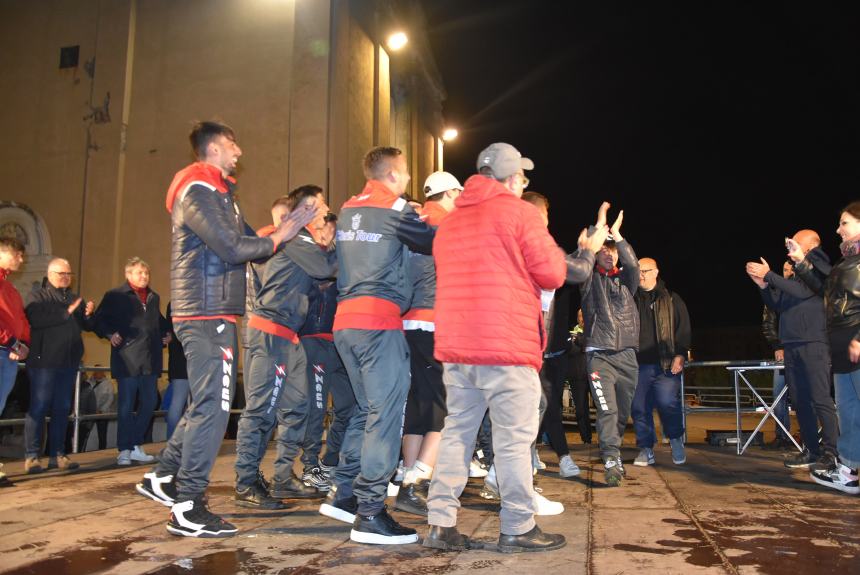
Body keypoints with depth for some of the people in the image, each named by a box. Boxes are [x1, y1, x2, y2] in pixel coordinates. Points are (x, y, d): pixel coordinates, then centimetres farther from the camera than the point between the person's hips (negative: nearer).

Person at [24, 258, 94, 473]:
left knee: (62, 409, 8)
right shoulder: (39, 296, 1)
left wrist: (88, 315, -5)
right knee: (38, 408, -3)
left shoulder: (75, 298, 17)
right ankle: (31, 456, 2)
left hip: (69, 362, 5)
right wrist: (66, 312, -20)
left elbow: (87, 326, 16)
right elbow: (35, 319, -19)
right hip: (44, 361, -5)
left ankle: (57, 454, 14)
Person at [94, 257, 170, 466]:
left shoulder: (154, 298, 19)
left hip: (150, 361, 6)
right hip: (127, 360, -6)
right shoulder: (115, 296, 0)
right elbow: (100, 319, -1)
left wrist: (166, 333, 13)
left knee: (149, 404, 9)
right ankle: (124, 450, 9)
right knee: (126, 407, 0)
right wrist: (110, 334, -15)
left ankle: (136, 446, 22)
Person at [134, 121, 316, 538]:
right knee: (212, 406, -8)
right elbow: (232, 249, -19)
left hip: (211, 314, 11)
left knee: (207, 403, 17)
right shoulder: (199, 191, -11)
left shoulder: (218, 194, 22)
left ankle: (164, 478, 27)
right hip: (208, 314, -11)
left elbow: (245, 243, 16)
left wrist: (286, 233, 6)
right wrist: (276, 239, -7)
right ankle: (188, 509, -1)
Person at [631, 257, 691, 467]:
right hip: (638, 364, 3)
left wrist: (679, 355, -6)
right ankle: (646, 449, 14)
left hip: (665, 363, -3)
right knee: (639, 407, 2)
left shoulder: (671, 299, 9)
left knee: (668, 403, -11)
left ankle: (676, 440, 15)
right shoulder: (631, 300, 14)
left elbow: (683, 329, 5)